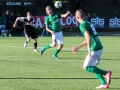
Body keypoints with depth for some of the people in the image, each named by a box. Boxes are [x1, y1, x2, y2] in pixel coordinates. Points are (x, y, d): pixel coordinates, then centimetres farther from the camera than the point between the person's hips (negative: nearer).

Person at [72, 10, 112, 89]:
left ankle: (106, 73, -11)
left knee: (86, 67, -1)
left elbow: (88, 37, -24)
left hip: (94, 49, -9)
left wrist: (89, 50, -25)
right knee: (92, 67, 18)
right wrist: (79, 47, 32)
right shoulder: (88, 23, 19)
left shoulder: (82, 25, -10)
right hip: (99, 47, 9)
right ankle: (104, 84, 9)